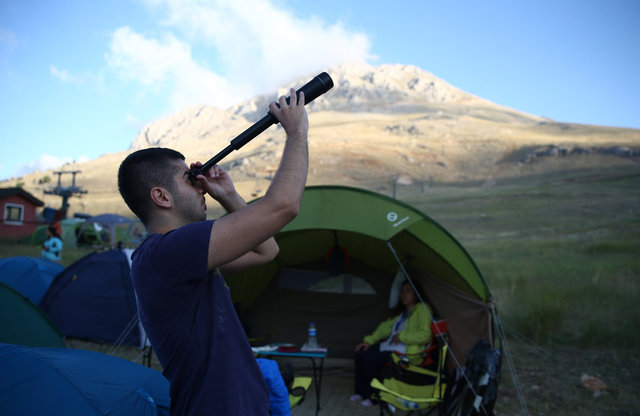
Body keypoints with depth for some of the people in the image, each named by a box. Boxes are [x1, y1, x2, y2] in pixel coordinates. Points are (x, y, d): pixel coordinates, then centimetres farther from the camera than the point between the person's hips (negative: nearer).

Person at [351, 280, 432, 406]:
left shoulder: (422, 309, -10)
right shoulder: (403, 312, 18)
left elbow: (424, 335, -23)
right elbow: (387, 326, 20)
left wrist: (401, 336, -18)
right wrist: (369, 340, 11)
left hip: (408, 353, -9)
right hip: (390, 345, 10)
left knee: (369, 358, -23)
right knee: (361, 352, -2)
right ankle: (360, 392, 7)